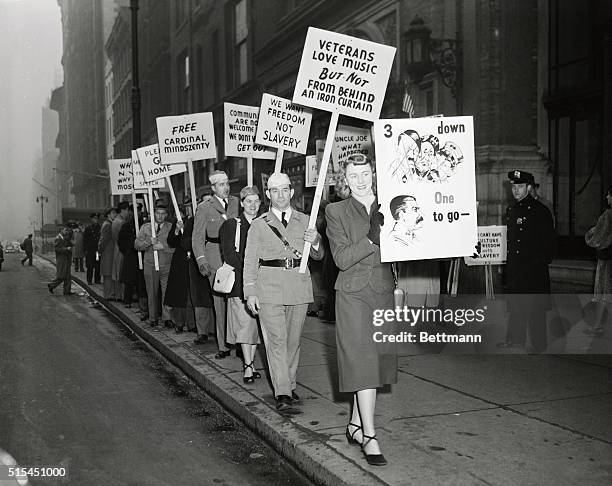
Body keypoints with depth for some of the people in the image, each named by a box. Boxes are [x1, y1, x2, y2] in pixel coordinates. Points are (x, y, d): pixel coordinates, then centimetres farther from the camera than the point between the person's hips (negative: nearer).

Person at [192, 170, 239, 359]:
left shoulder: (237, 202, 10)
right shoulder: (204, 207, 4)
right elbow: (197, 237, 3)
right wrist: (202, 261, -8)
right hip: (215, 258, -1)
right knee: (220, 302, 0)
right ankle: (224, 345, 7)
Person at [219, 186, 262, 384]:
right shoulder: (231, 225, 5)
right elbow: (228, 254, -3)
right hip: (240, 282, -3)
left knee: (256, 323, 4)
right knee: (245, 321, -9)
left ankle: (249, 363, 13)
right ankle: (248, 366, -7)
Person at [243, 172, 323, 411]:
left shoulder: (304, 221, 10)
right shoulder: (259, 224, 5)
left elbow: (318, 256, 11)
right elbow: (250, 261, 4)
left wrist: (315, 242, -12)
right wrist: (250, 292, -3)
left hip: (299, 287, 2)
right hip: (269, 287, -2)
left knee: (293, 339, 10)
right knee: (276, 340, -7)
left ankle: (290, 385, 25)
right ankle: (282, 393, -5)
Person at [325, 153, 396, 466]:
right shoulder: (336, 212, -1)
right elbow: (342, 258, -10)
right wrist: (371, 238, -23)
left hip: (383, 292, 5)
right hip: (353, 294, -4)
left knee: (376, 359, 9)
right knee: (362, 361, -9)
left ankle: (355, 425, 24)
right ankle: (369, 437, -5)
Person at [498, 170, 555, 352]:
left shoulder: (540, 211, -8)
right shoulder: (511, 210, 13)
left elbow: (549, 240, -8)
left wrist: (543, 260, -11)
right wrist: (506, 259, 15)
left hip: (534, 267, -7)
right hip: (514, 266, 7)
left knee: (534, 306, -1)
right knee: (516, 305, 13)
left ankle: (538, 344, 9)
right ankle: (515, 339, 24)